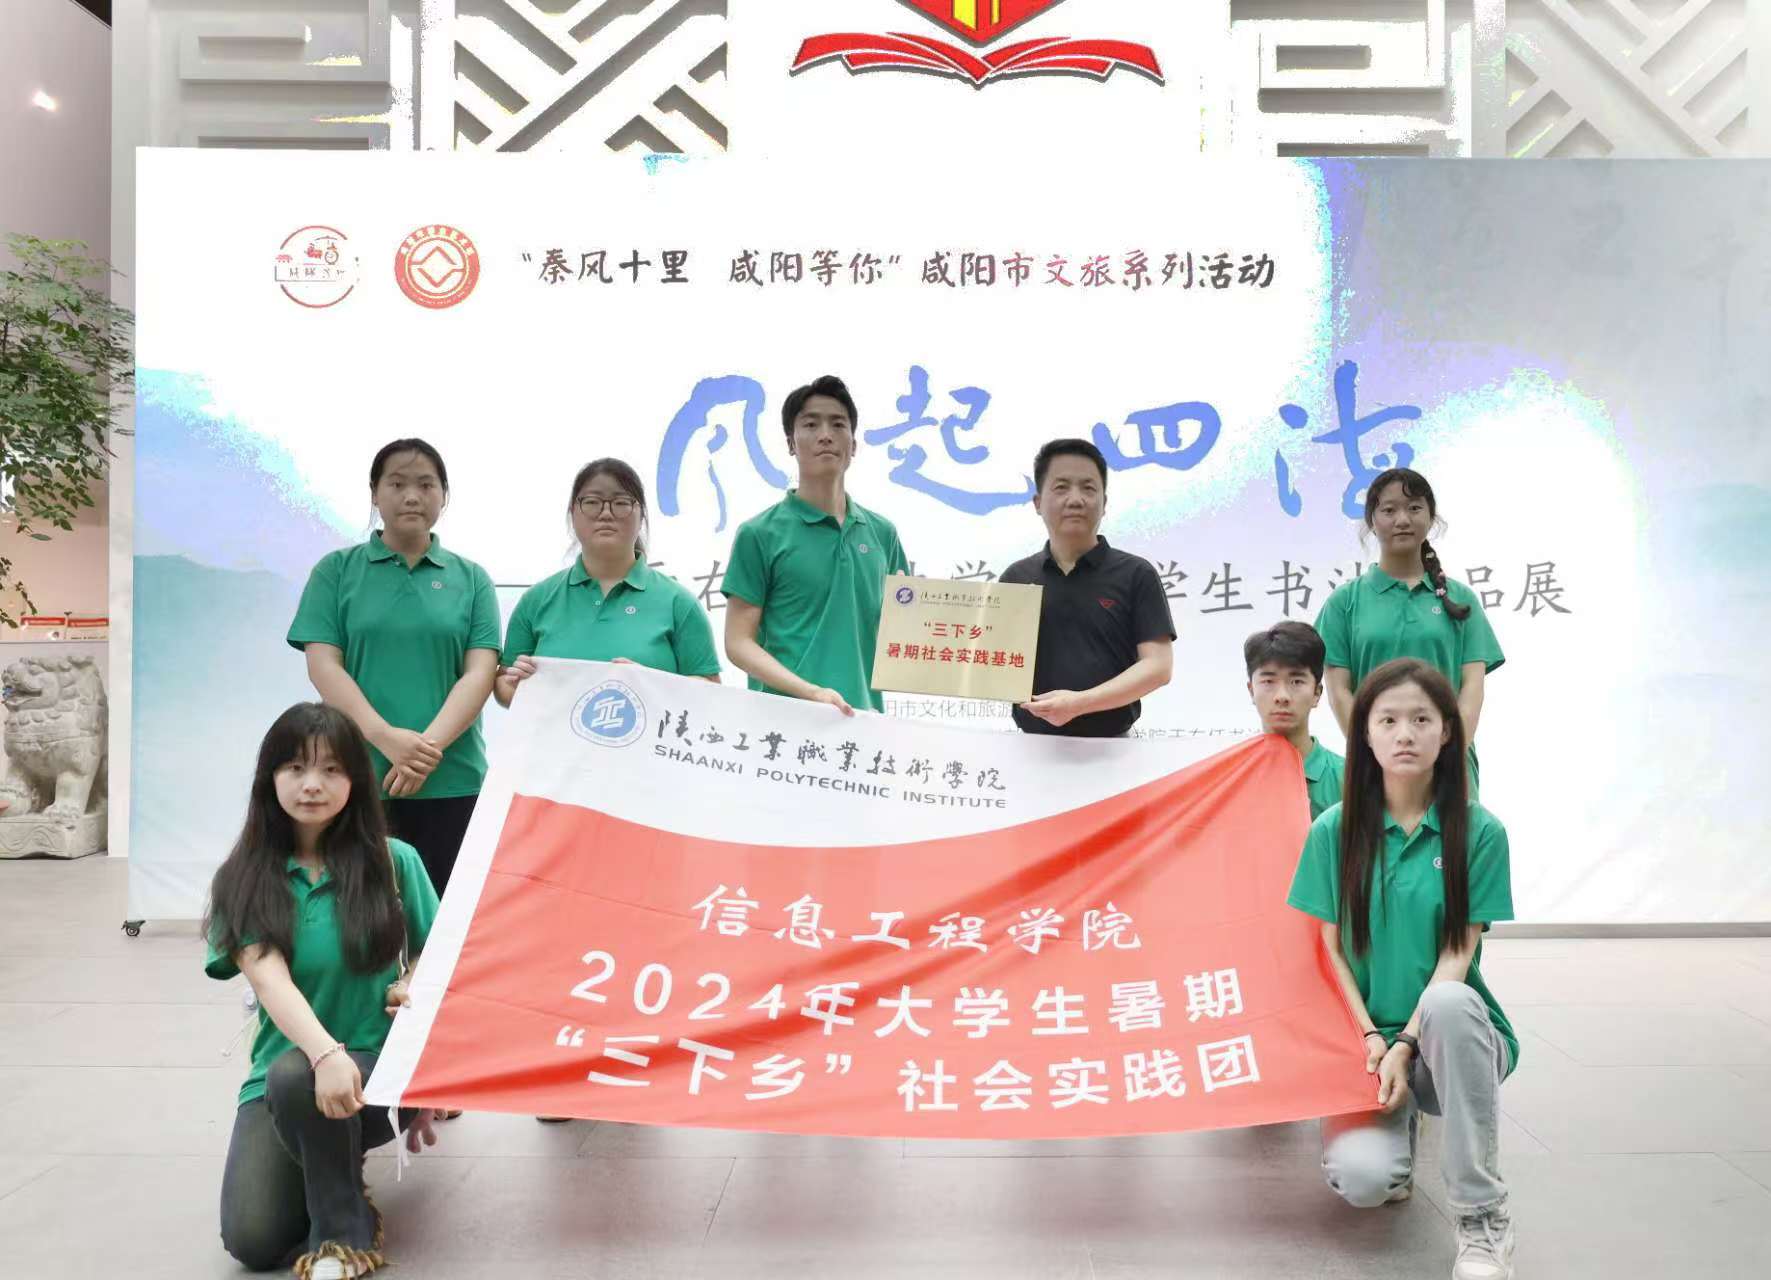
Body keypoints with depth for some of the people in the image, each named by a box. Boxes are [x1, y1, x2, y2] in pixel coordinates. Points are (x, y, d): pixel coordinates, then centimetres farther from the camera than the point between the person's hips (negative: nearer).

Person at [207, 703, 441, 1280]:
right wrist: (325, 1053, -35)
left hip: (382, 1063, -2)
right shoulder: (244, 879, -3)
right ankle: (333, 1162, 17)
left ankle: (343, 1231, -10)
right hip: (285, 1069, 2)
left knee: (293, 1080, -35)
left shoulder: (394, 862, -2)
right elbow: (270, 980, -17)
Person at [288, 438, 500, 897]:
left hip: (453, 782, 1)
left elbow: (480, 673, 0)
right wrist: (387, 739, -17)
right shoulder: (336, 570, 8)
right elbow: (323, 666, -2)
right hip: (357, 779, -1)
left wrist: (430, 745, -16)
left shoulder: (471, 578, 9)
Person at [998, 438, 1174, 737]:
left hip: (1112, 744, -2)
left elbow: (1158, 665, -6)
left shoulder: (1135, 574, 0)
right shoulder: (1016, 578, 7)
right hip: (1032, 742, 2)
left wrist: (1081, 702, -17)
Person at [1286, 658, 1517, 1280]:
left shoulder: (1479, 831, -5)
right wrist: (1370, 1039, -13)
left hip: (1450, 1036, 0)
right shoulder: (1335, 830, -1)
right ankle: (1397, 1121, 13)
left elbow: (1458, 952, -8)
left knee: (1449, 1003, -38)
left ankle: (1483, 1217, -21)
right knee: (1360, 1179, -27)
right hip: (1366, 1035, 1)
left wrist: (1407, 1046, -18)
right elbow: (1330, 951, 0)